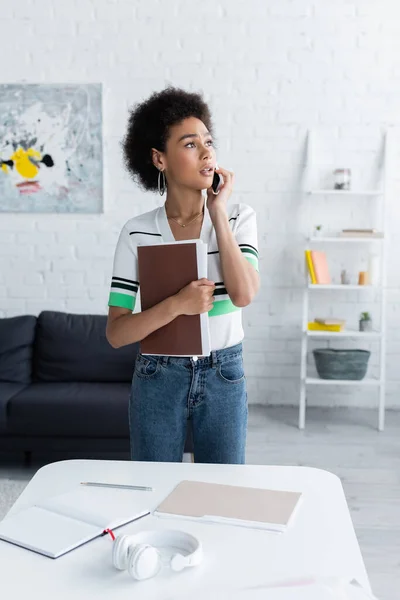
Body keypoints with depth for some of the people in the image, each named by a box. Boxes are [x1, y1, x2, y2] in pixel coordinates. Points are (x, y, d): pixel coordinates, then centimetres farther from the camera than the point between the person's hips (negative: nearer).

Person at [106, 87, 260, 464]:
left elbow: (244, 294, -20)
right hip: (158, 378, -1)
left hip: (223, 376, 1)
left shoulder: (239, 218, -3)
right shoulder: (137, 233, -7)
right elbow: (115, 333, -9)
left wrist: (217, 211, -16)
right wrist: (176, 305, -25)